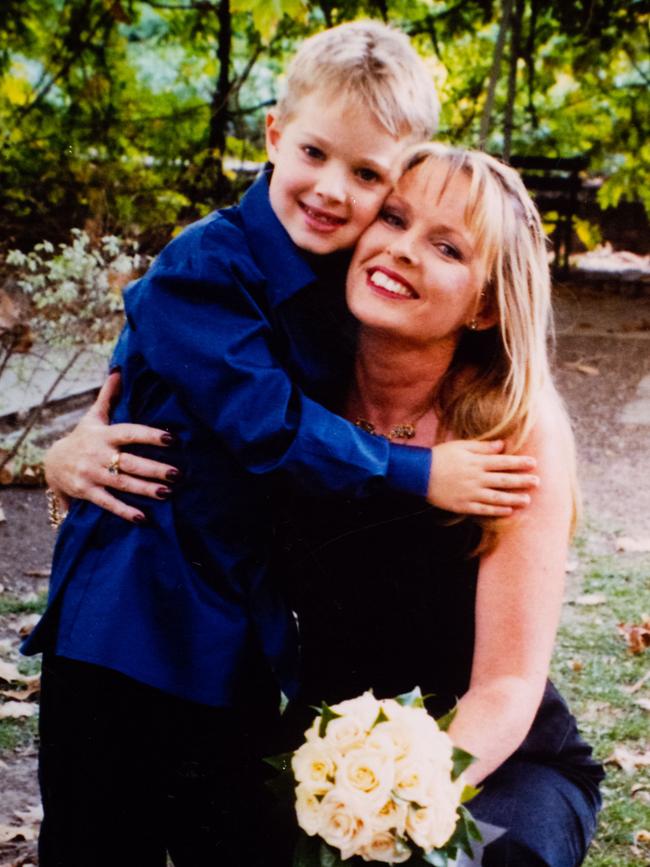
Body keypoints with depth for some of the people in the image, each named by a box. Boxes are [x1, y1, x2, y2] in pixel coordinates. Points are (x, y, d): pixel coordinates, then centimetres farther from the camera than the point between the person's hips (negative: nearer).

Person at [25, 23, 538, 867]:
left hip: (240, 632, 6)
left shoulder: (350, 285, 5)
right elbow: (267, 421, -21)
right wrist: (415, 473, -19)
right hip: (127, 629, -6)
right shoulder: (206, 268, -15)